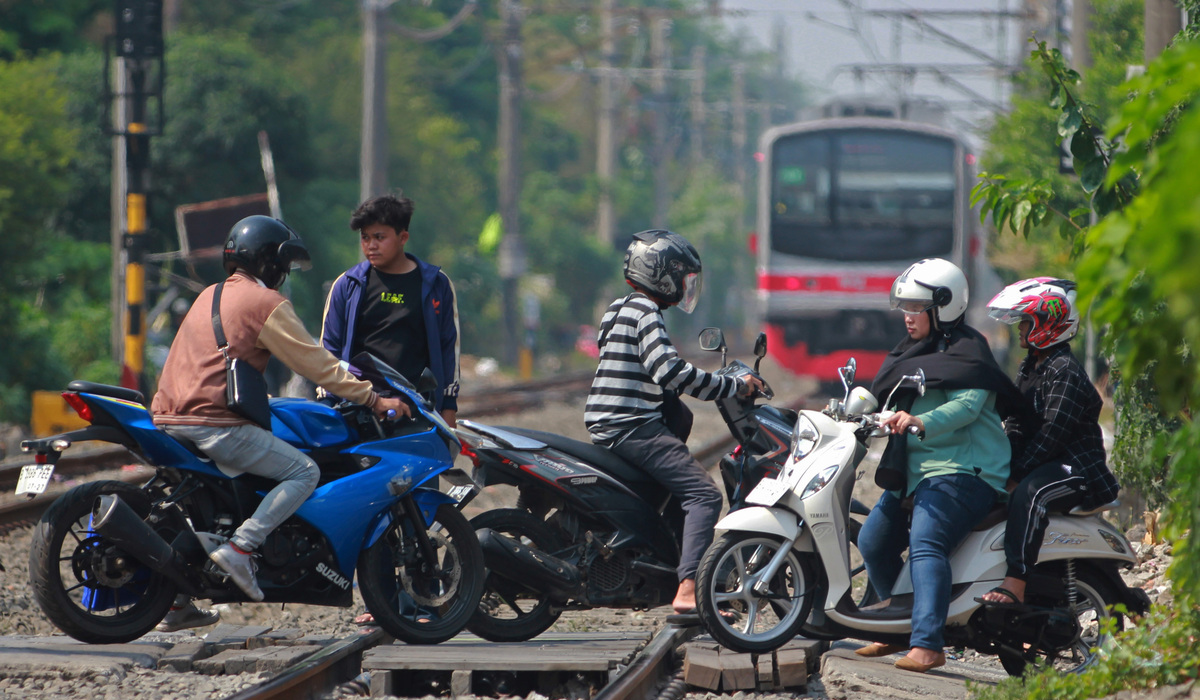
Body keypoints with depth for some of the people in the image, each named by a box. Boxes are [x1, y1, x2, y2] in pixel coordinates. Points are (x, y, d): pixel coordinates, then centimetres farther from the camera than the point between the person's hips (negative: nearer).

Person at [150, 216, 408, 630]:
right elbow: (314, 363, -4)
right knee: (304, 472, -6)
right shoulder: (265, 302, -3)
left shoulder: (211, 296, 23)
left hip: (168, 419, 9)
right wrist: (374, 399, 1)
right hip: (214, 422, -9)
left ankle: (176, 602, 25)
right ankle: (241, 547, -19)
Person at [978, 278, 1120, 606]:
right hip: (1043, 465, 11)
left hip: (1076, 468, -11)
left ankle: (1014, 584, -47)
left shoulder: (1065, 372, -14)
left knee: (1028, 493, -38)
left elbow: (1052, 434, -22)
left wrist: (1016, 475, -24)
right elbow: (1015, 428, 13)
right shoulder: (1029, 368, 17)